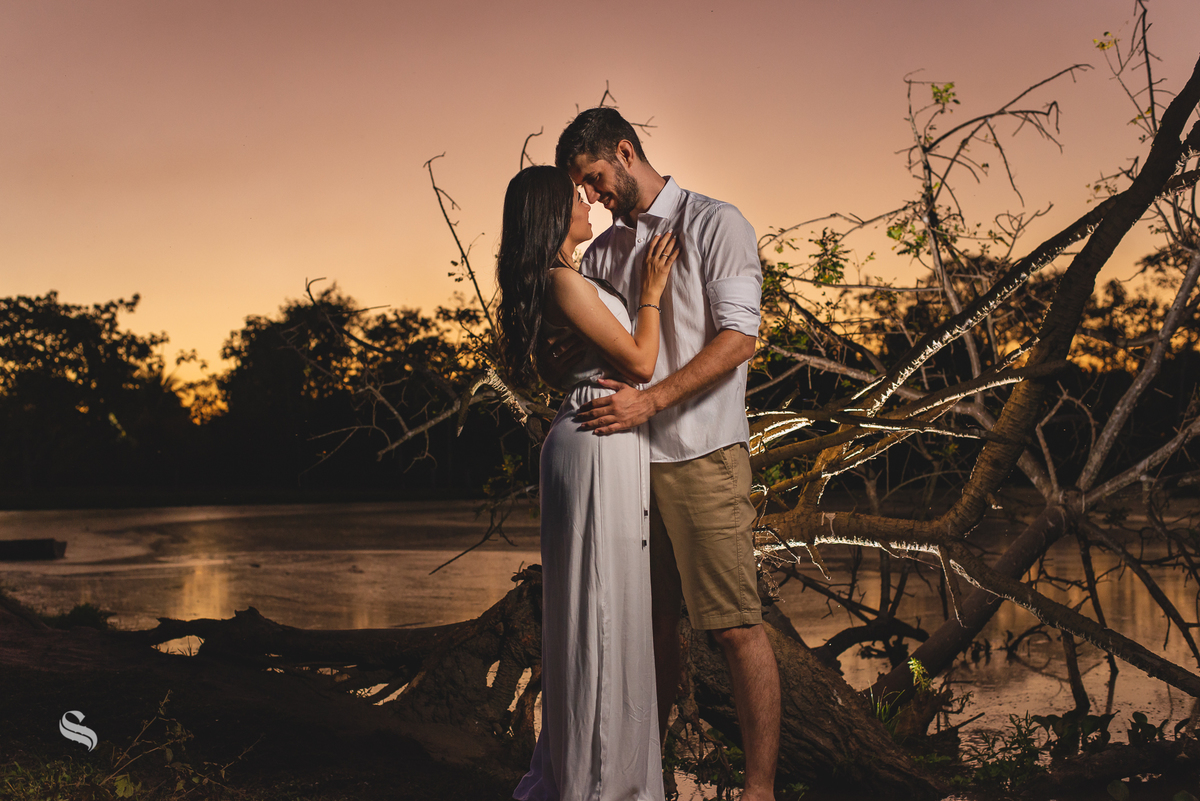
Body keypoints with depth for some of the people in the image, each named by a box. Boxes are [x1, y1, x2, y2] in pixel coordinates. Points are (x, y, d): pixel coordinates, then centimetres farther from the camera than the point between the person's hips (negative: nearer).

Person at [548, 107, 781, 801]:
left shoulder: (716, 225, -2)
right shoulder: (604, 249, 16)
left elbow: (738, 339, -12)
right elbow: (579, 331, 18)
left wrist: (648, 402, -20)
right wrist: (560, 353, -8)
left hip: (701, 456, -6)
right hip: (629, 456, 6)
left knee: (737, 626, -5)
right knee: (652, 619, 13)